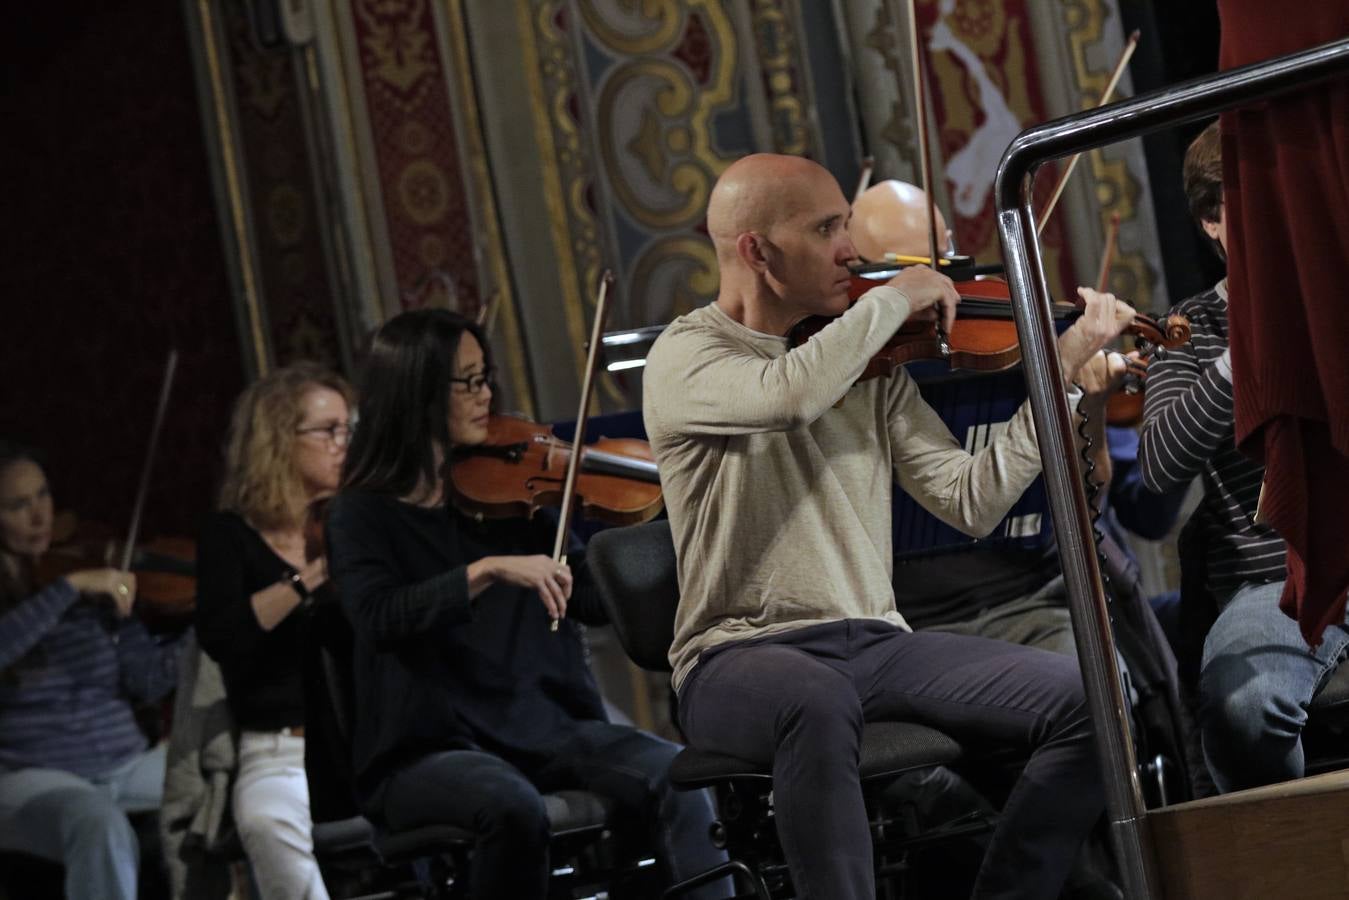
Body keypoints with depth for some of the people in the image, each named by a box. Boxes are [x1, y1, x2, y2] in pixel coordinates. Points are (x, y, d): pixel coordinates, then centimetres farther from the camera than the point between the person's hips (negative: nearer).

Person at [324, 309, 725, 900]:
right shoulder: (365, 513, 0)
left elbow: (596, 600, 11)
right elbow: (379, 617, -20)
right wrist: (489, 569, -31)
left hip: (541, 724, 4)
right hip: (428, 748, -4)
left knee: (675, 777, -22)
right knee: (513, 807, -36)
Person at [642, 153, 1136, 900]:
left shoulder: (865, 363, 12)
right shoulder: (684, 356, -3)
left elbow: (969, 504, 4)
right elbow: (789, 393, -27)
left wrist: (1060, 371, -2)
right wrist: (895, 300, -13)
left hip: (875, 643, 6)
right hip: (741, 658, -5)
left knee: (1082, 700, -13)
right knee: (817, 702, -41)